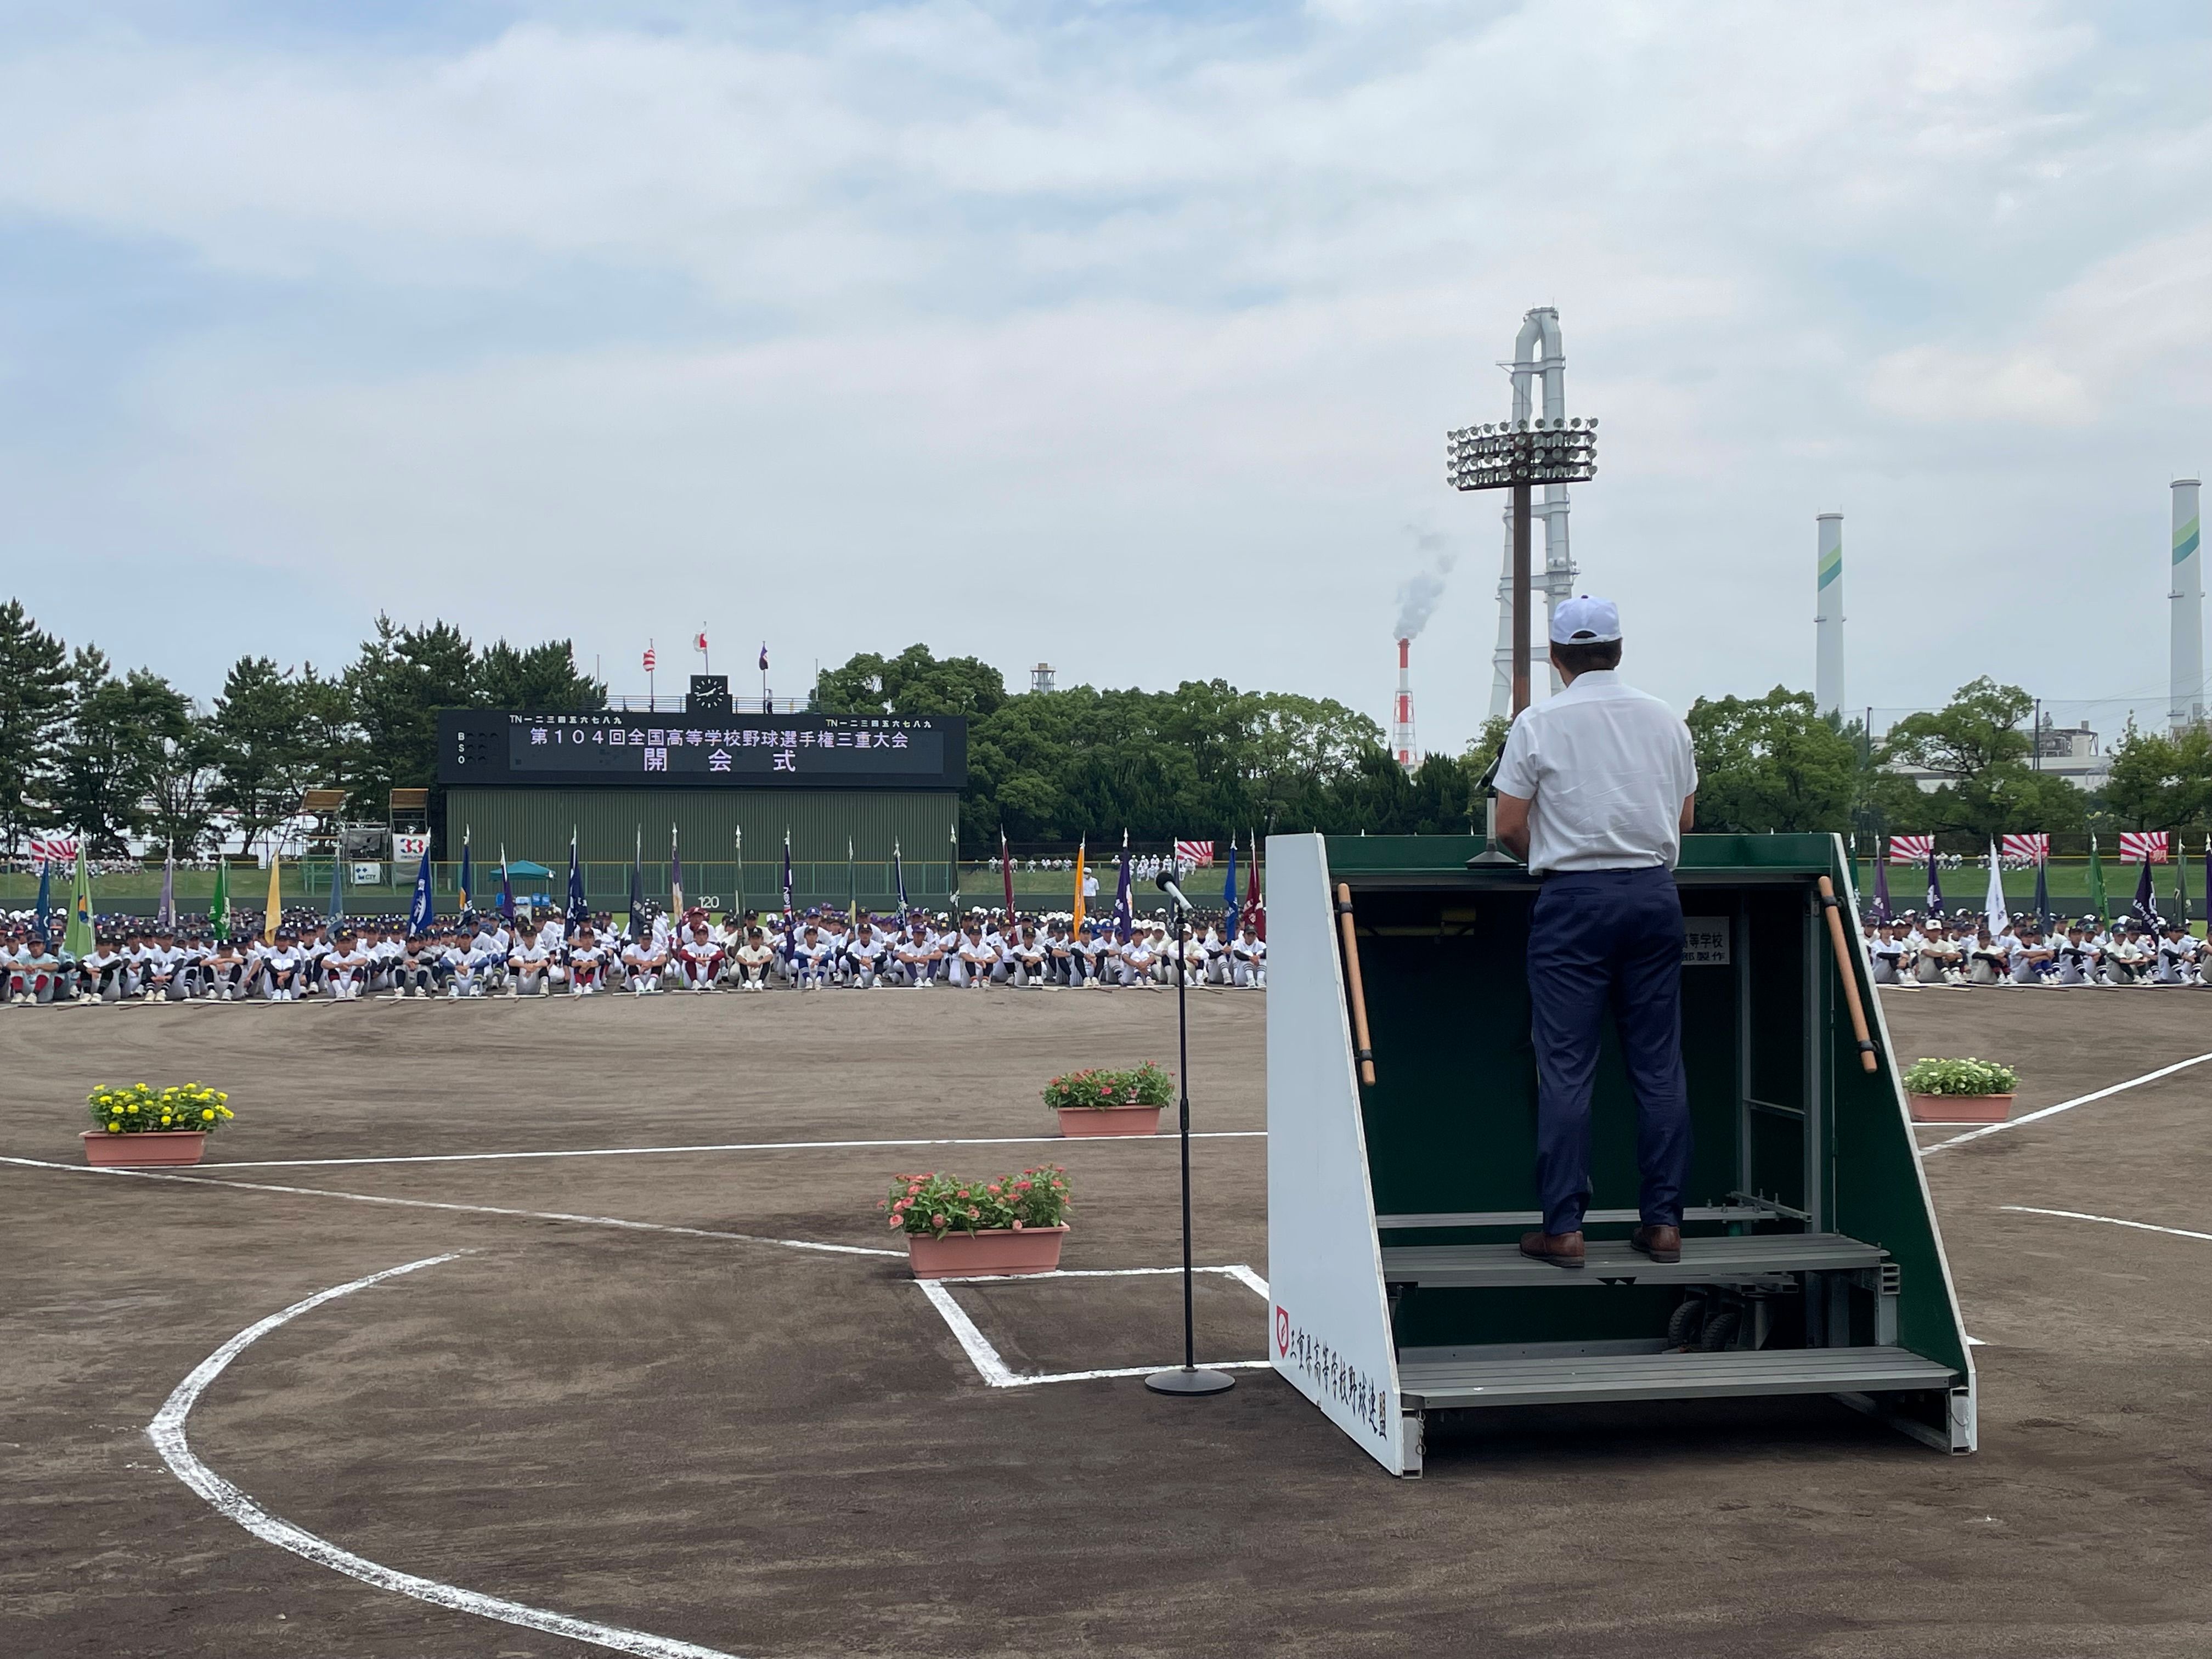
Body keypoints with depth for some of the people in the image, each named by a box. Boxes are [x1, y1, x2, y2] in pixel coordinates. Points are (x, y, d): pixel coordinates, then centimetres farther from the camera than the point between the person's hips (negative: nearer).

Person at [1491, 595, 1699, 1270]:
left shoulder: (1538, 724, -3)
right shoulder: (1666, 720, 9)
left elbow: (1508, 826, -2)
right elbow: (1684, 816, 16)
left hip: (1574, 896, -3)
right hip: (1654, 892, 4)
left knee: (1566, 1068, -2)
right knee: (1659, 1063, 7)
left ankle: (1563, 1228, -2)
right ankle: (1663, 1222, 8)